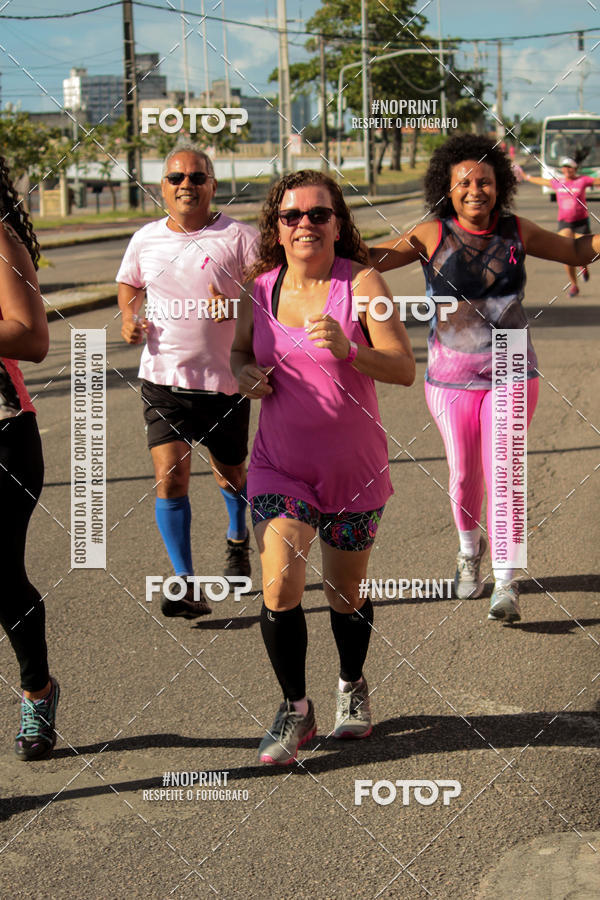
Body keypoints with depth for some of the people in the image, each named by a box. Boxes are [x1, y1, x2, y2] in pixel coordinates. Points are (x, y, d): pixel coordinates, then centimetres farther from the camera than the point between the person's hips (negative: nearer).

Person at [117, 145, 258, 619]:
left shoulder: (239, 237, -8)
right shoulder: (146, 240, 4)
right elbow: (129, 284, 23)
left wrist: (236, 305, -27)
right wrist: (130, 317, 3)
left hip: (225, 382, -1)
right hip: (163, 380, 2)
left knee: (230, 474, 17)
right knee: (170, 477, -13)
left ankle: (238, 537, 50)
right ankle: (186, 584, -6)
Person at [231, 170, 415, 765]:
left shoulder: (360, 284, -11)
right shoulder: (260, 290, 0)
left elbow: (405, 369, -17)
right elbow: (238, 353, 17)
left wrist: (348, 350, -35)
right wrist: (245, 375, -6)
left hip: (354, 469, -1)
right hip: (280, 466, 2)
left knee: (346, 594, 12)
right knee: (279, 587, -14)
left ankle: (352, 686, 41)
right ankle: (294, 710, 6)